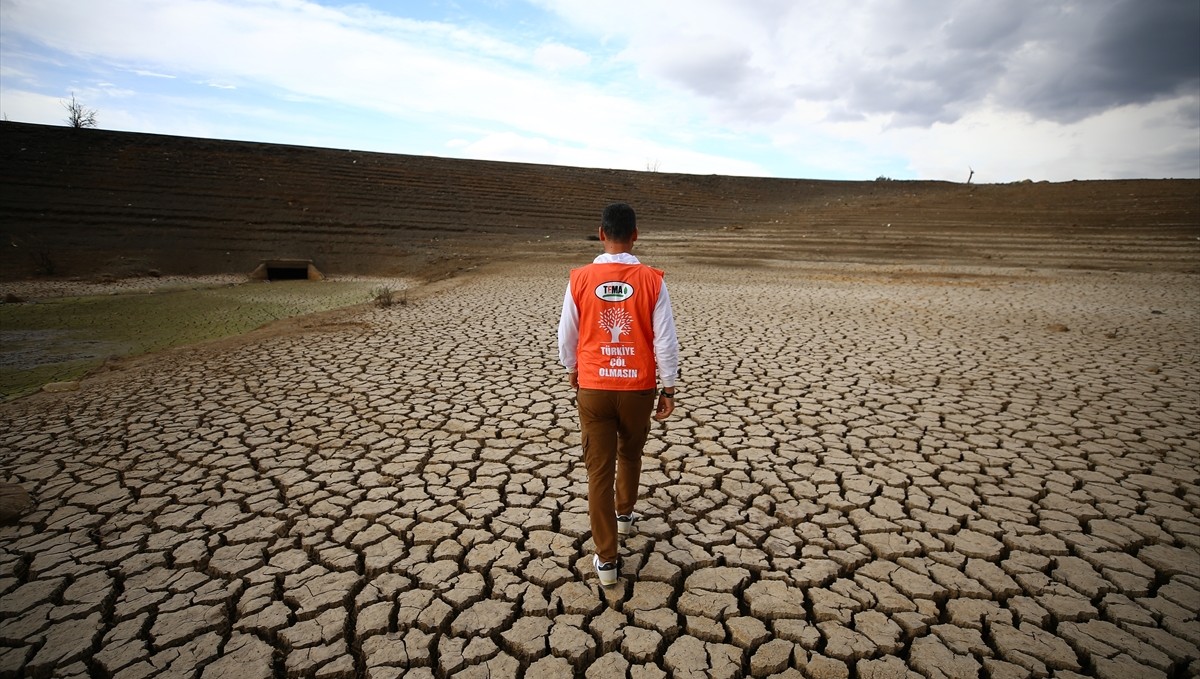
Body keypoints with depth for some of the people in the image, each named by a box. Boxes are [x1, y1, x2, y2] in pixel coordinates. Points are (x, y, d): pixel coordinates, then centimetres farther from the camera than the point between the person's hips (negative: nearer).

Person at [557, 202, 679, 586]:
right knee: (630, 453, 27)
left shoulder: (580, 279, -7)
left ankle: (606, 560, 13)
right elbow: (665, 340, -8)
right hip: (639, 388, 1)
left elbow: (567, 335, 2)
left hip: (593, 388, -1)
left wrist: (572, 370, 20)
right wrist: (668, 388, 3)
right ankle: (625, 514, 49)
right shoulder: (652, 280, -9)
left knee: (599, 469, 7)